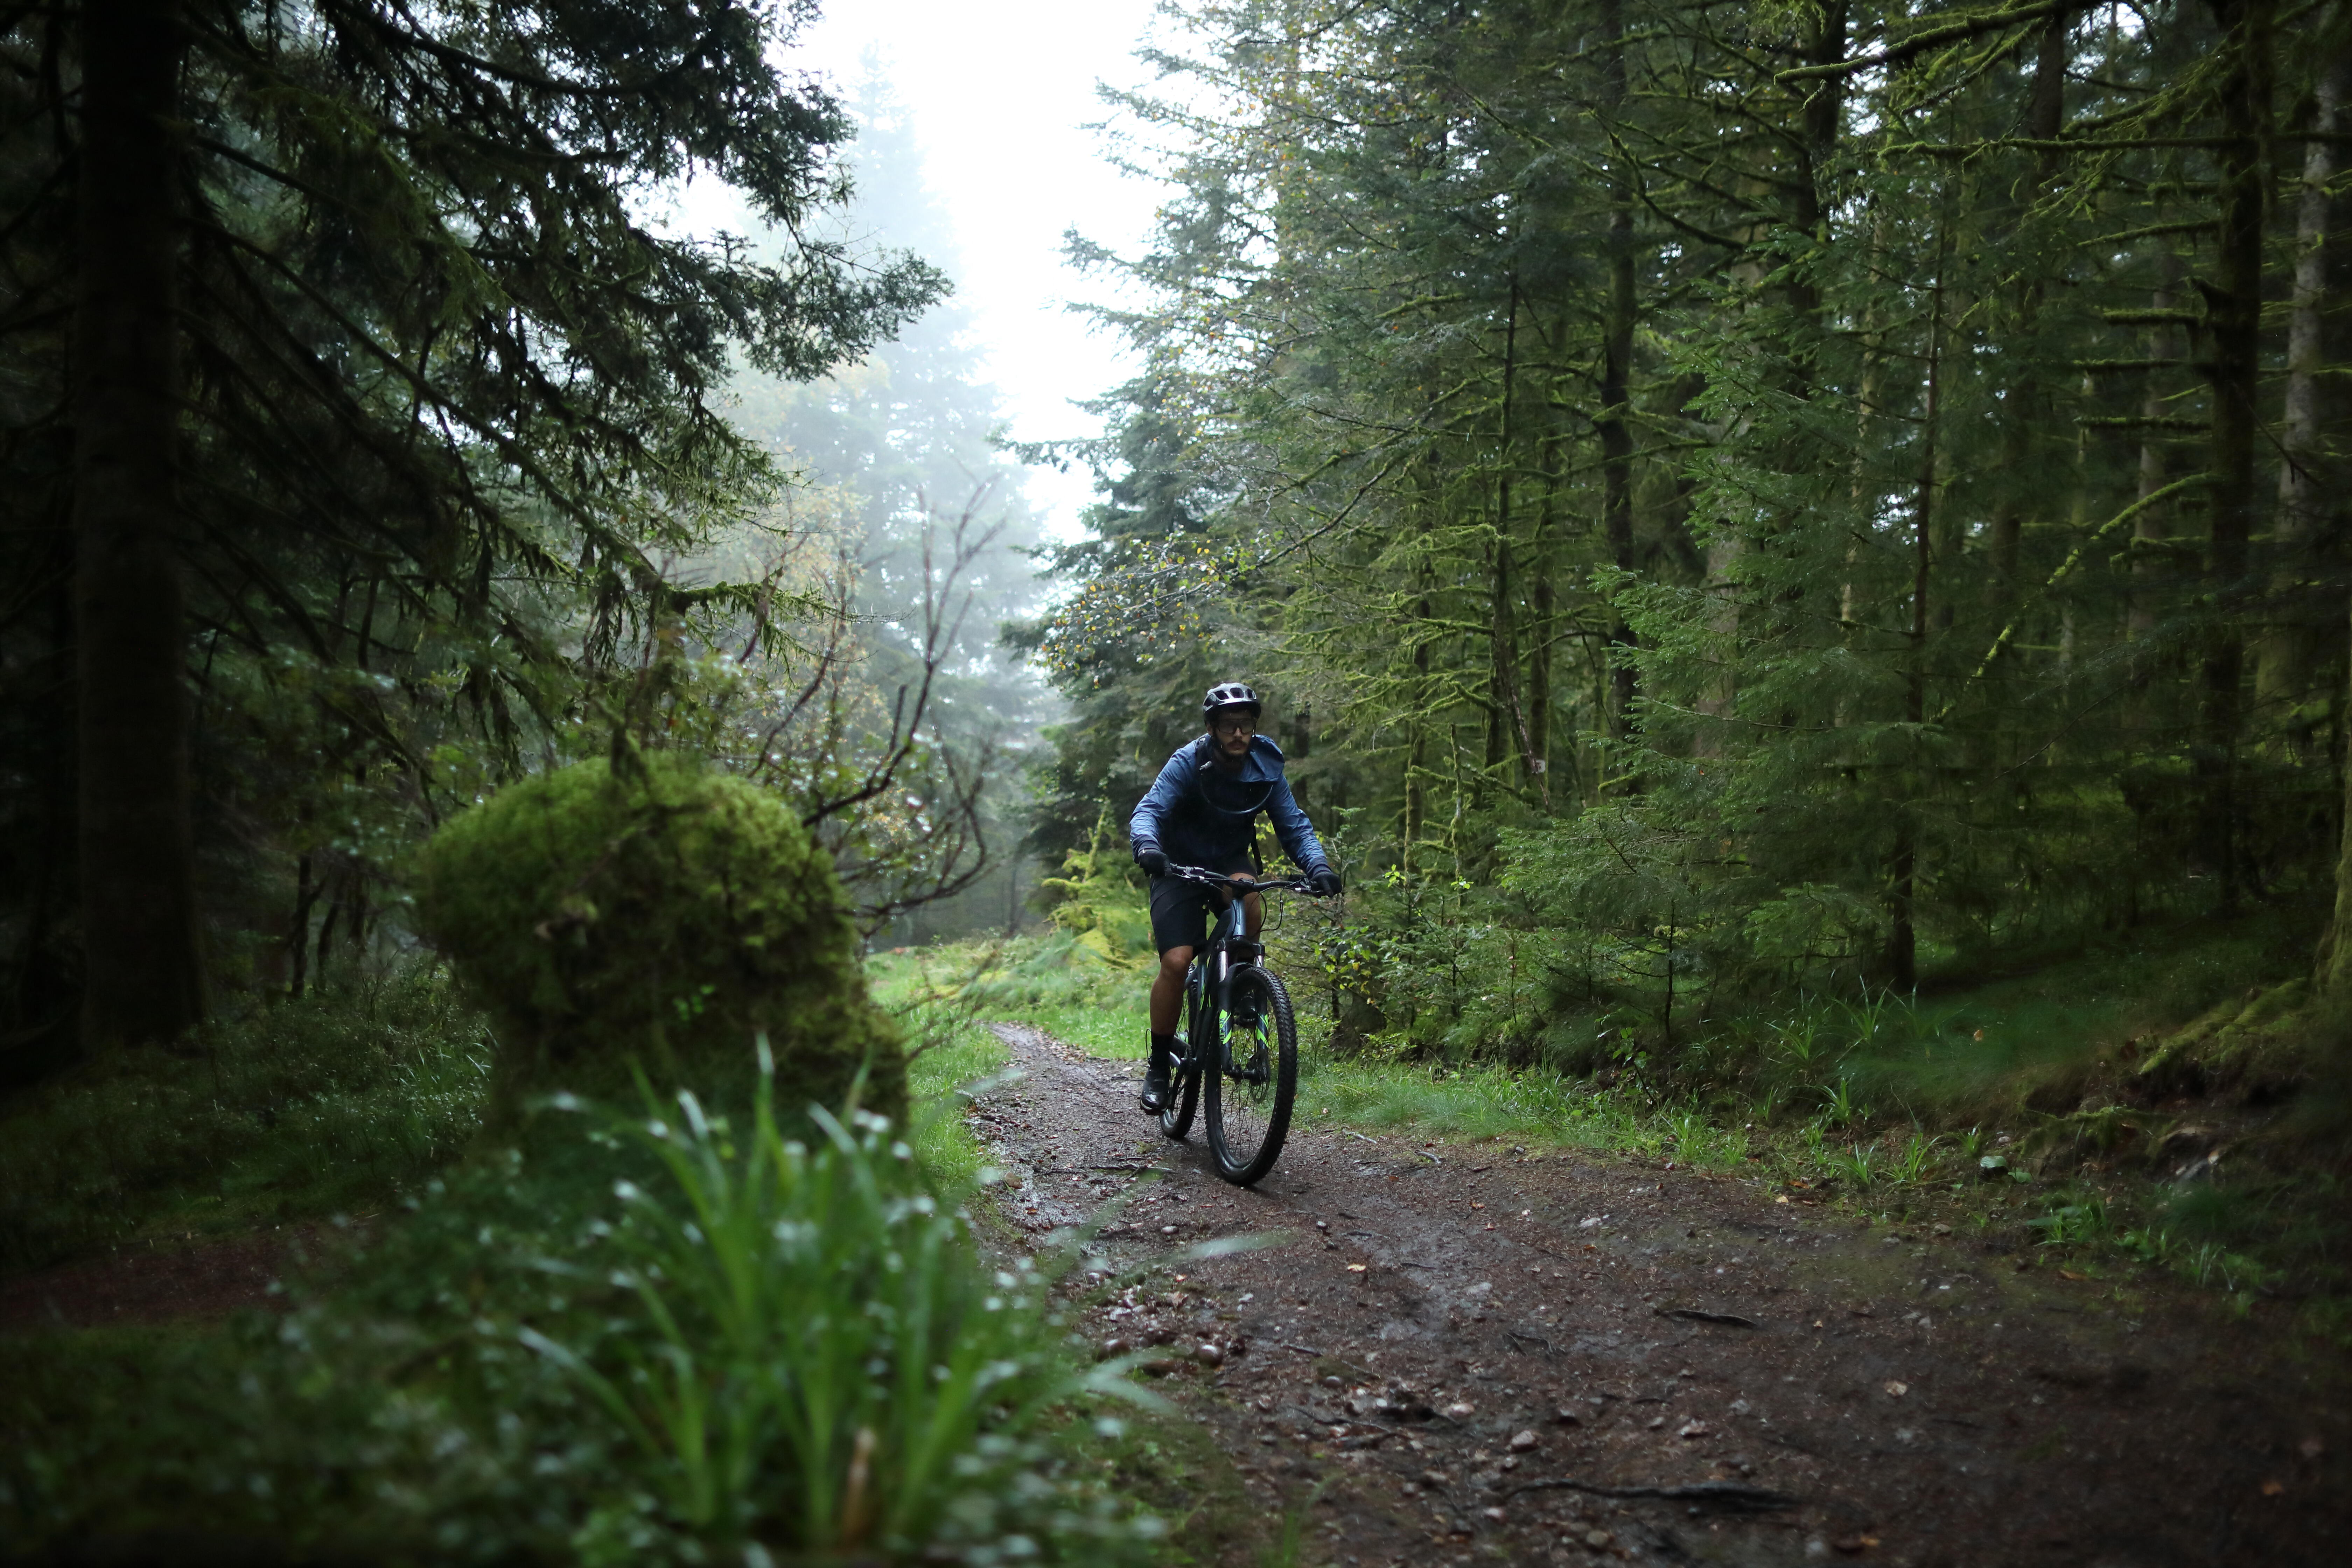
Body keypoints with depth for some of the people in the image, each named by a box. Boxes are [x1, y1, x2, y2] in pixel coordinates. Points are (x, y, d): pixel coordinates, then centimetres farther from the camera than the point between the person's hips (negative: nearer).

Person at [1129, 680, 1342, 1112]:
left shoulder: (1266, 768, -11)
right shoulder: (1188, 764, -20)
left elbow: (1294, 826, -10)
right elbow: (1149, 810, -30)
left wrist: (1319, 866, -30)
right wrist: (1147, 846, -53)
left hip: (1230, 863, 2)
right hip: (1180, 868, -2)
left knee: (1248, 896, -34)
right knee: (1176, 961, -17)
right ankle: (1159, 1064, -1)